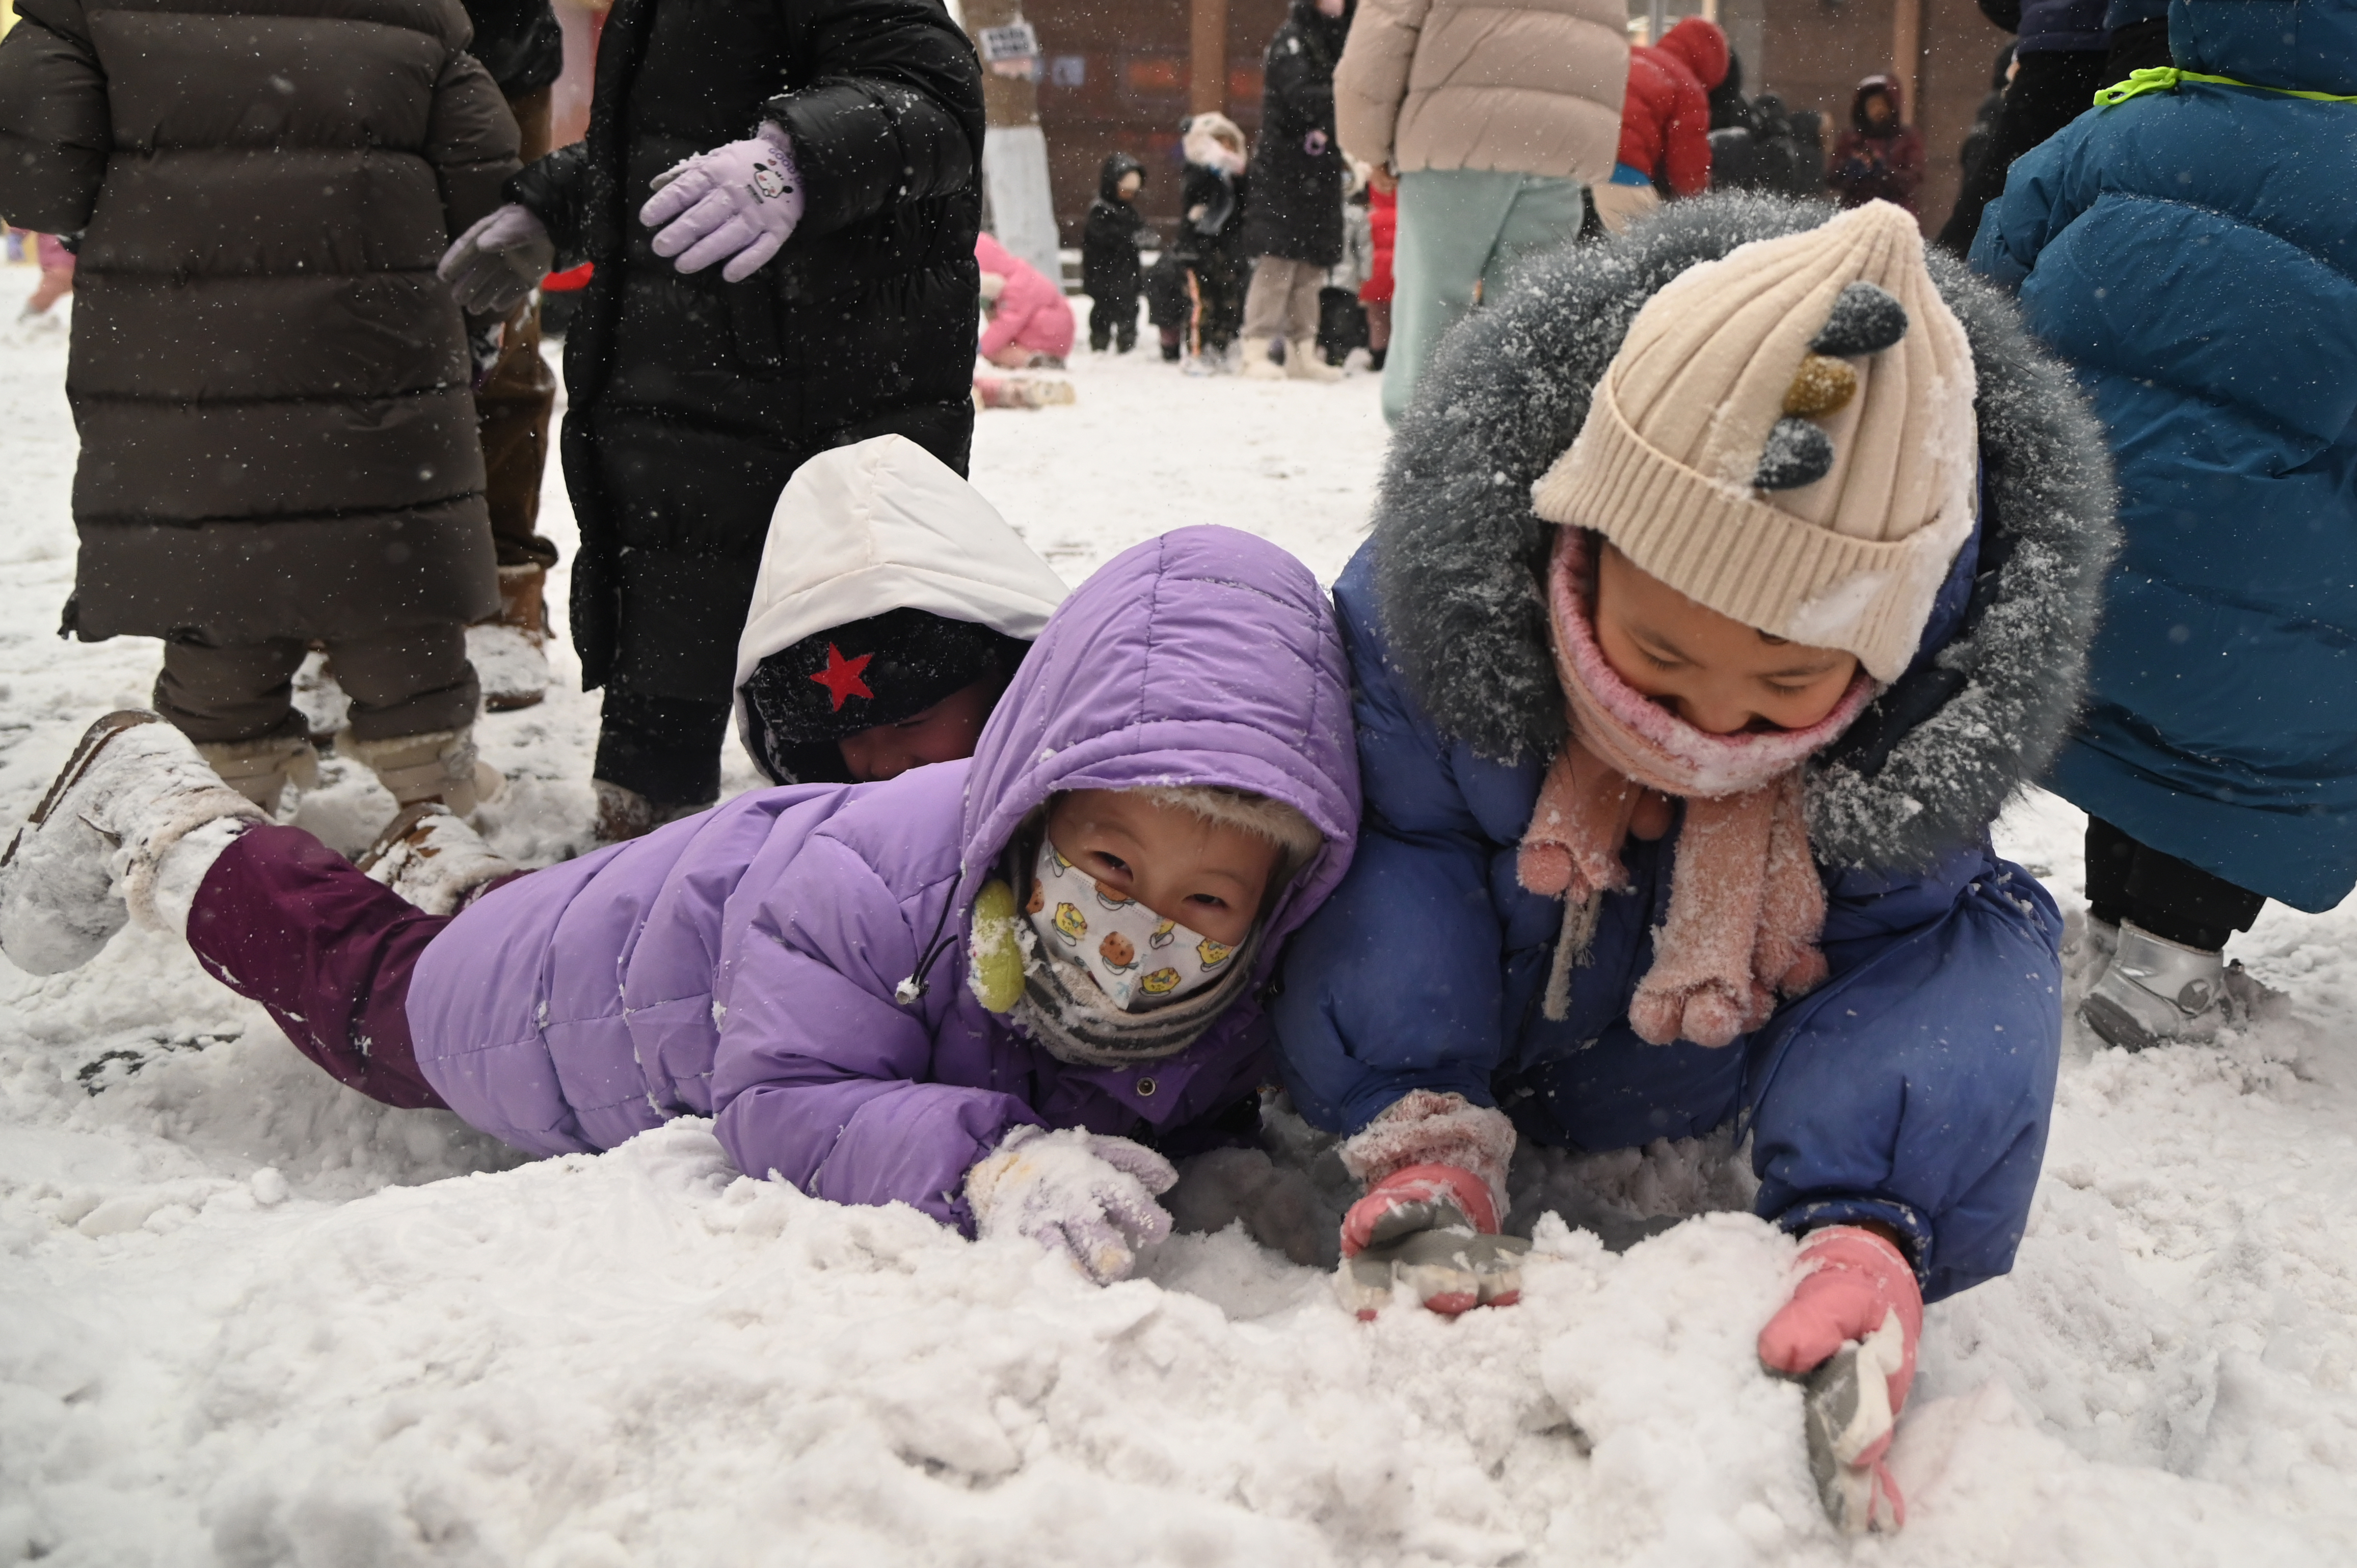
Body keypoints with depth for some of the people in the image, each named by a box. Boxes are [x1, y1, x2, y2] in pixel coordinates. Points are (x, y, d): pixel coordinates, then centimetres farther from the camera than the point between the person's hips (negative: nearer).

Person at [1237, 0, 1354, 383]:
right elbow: (1304, 98, -19)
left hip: (1320, 173, 7)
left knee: (1312, 266, 5)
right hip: (1284, 169, -7)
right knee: (1277, 261, -10)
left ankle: (1302, 354, 8)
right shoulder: (1290, 41, -5)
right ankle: (1258, 352, -9)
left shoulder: (1337, 41, 18)